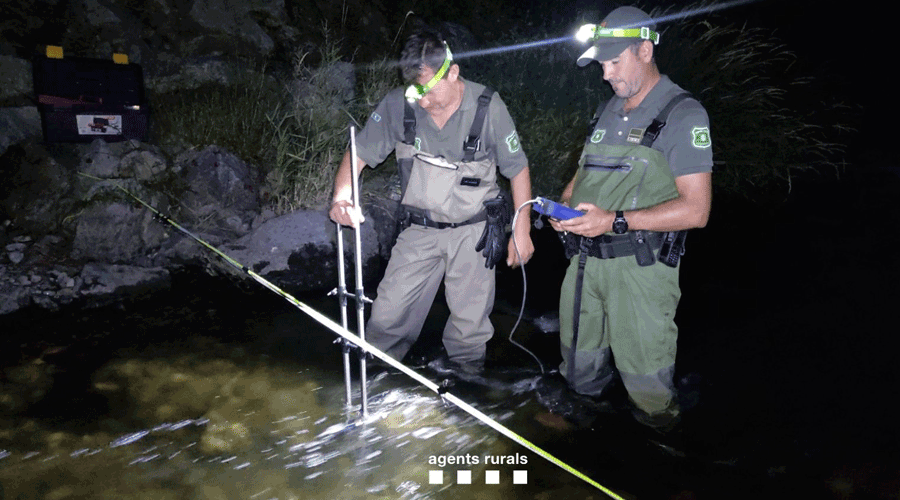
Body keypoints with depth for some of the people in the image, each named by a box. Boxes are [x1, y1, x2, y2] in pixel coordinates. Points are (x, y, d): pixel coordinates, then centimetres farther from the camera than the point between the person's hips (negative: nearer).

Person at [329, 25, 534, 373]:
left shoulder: (487, 107, -14)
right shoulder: (397, 105, -10)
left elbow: (518, 169, -4)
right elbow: (358, 155, -5)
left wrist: (521, 231, -4)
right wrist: (341, 198, -25)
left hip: (472, 233, -1)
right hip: (419, 230, 2)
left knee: (470, 325, 9)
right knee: (387, 318, 2)